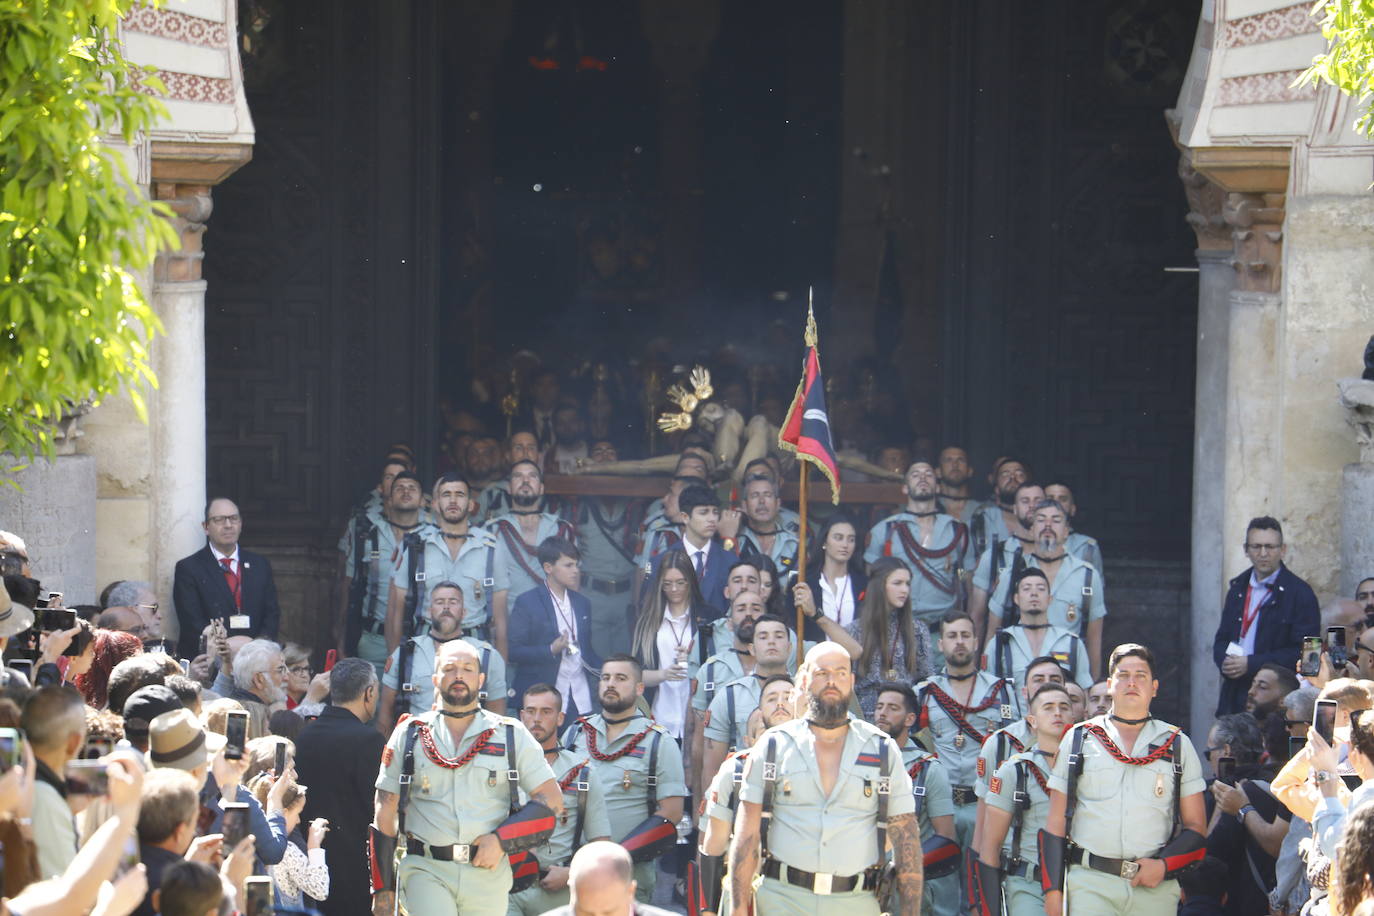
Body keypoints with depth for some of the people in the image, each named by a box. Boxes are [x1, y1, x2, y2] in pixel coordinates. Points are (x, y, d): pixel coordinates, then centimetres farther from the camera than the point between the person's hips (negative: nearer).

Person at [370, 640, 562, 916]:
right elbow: (385, 811, 10)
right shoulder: (408, 735, 10)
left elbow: (551, 801, 7)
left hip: (488, 872, 1)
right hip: (426, 871, -1)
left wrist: (501, 840, -7)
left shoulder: (512, 736, 9)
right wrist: (382, 888, 5)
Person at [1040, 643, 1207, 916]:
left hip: (1155, 888, 1)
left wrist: (1164, 864, -7)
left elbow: (1196, 827, 12)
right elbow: (1055, 823, 10)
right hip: (1090, 886, -1)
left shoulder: (1178, 745, 14)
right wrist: (1052, 892, 1)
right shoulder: (1078, 739, 12)